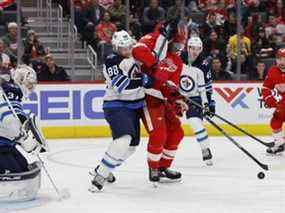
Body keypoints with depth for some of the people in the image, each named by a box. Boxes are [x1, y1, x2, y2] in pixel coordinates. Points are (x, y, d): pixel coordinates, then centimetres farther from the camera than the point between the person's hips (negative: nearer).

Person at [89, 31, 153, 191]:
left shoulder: (134, 58, 10)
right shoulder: (112, 62, -15)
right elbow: (121, 85, -26)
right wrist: (144, 80, -25)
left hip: (134, 107, 9)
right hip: (117, 107, -9)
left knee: (131, 145, 13)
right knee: (124, 139, -28)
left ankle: (104, 169, 31)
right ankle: (99, 176, -23)